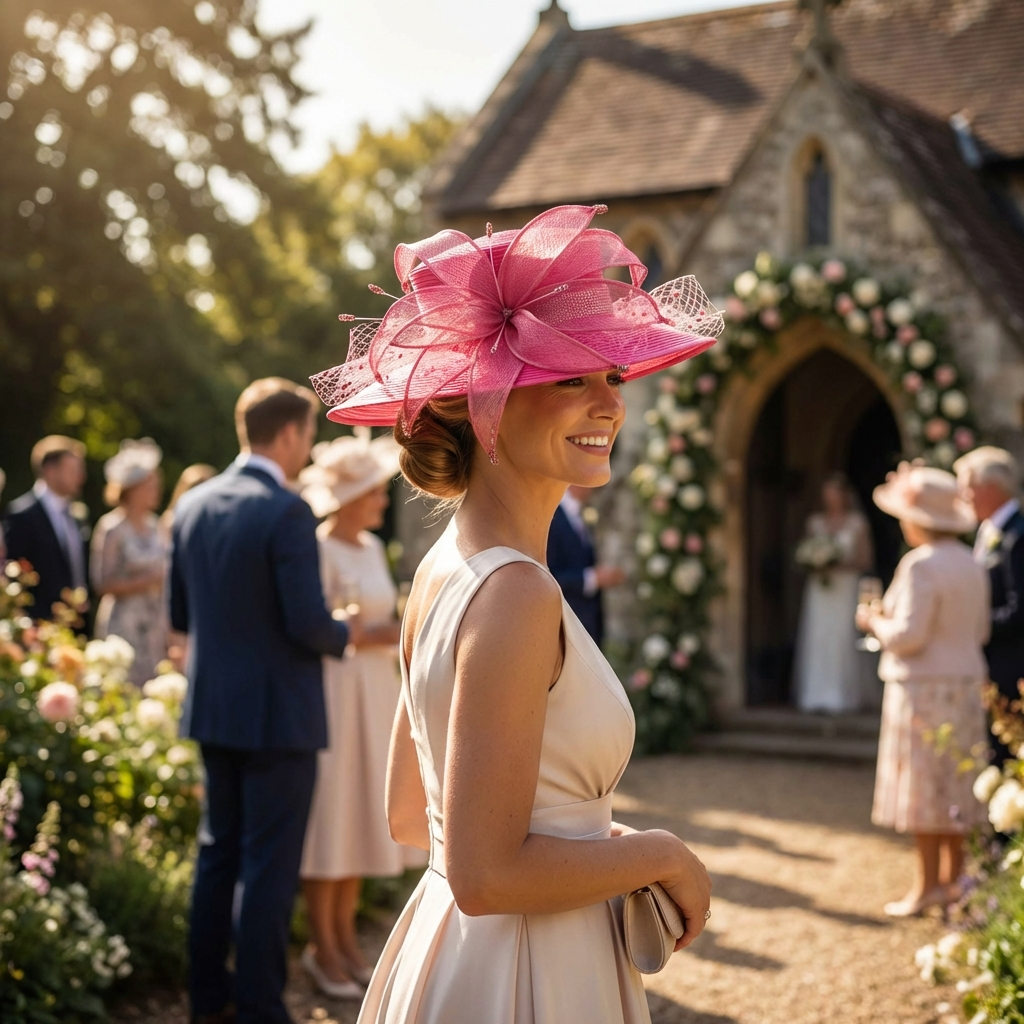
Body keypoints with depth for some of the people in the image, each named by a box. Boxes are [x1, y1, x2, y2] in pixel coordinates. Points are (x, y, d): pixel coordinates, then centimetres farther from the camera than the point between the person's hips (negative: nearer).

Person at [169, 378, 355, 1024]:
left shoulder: (194, 505, 5)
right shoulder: (287, 513, -18)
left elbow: (181, 614, 11)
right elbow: (309, 625, -20)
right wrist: (346, 636, 1)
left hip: (212, 707, 7)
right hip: (278, 713, -7)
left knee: (219, 853, 17)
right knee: (270, 868, 1)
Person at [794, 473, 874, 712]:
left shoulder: (857, 523, 3)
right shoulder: (815, 522, 12)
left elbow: (865, 561, 1)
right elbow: (802, 555, 17)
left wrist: (840, 563, -13)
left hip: (845, 590, -3)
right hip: (818, 589, 3)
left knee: (842, 638, -7)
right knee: (816, 639, -3)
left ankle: (841, 696, -2)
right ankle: (816, 695, 2)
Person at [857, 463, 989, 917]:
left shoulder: (921, 564, -17)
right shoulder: (971, 564, 9)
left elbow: (909, 636, -22)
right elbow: (980, 629, 13)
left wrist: (875, 622, -2)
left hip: (924, 688, -8)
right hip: (965, 683, 8)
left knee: (923, 788, -1)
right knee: (955, 785, 14)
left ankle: (928, 886, 3)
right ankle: (953, 876, 21)